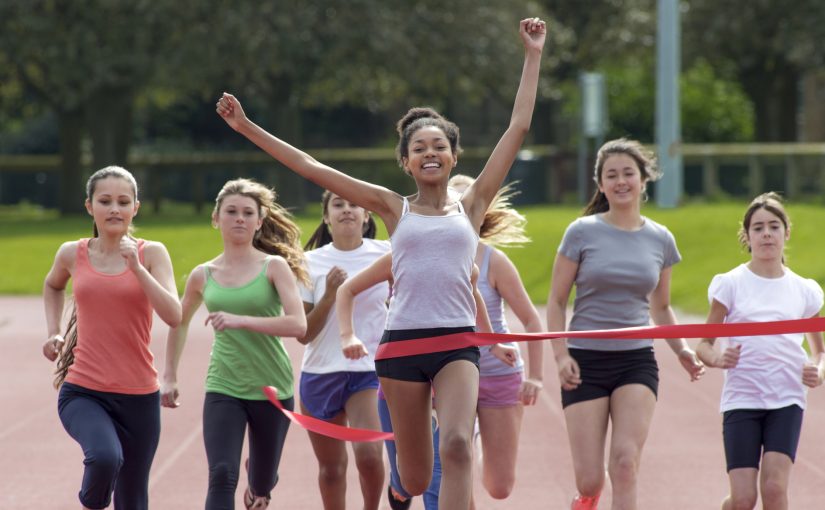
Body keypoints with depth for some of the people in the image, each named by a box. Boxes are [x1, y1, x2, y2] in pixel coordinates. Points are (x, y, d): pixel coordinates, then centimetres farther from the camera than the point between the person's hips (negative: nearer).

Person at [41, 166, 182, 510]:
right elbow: (53, 286, 27)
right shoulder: (72, 254, 3)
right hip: (82, 393, -1)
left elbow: (173, 316, -14)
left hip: (139, 397, 1)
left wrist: (136, 267, -21)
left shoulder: (151, 253, -1)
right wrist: (53, 332, 14)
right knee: (105, 456, -33)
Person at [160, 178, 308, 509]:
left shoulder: (274, 267, -5)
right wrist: (169, 376, 20)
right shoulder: (203, 276, 4)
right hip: (223, 390, 1)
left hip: (272, 391, -1)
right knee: (221, 477, -19)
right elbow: (179, 323, 22)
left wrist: (241, 320, -27)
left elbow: (298, 324, -18)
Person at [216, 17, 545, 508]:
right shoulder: (394, 208, 10)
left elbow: (519, 128, 8)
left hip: (457, 343, -1)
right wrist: (247, 128, 8)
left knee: (457, 446, -25)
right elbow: (310, 167, 9)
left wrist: (533, 56, 8)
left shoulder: (471, 206, 9)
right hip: (403, 342, 1)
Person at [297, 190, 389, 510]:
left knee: (369, 454, -21)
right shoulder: (311, 263, 1)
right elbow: (304, 334, -2)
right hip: (320, 374, 2)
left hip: (369, 371, -2)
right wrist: (329, 295, -13)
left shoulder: (386, 255, -1)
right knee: (331, 468, 9)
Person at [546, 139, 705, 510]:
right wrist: (561, 354, -11)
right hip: (586, 361, -2)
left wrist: (681, 348, 4)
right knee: (590, 480, -4)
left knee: (625, 462, -17)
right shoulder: (582, 233, -1)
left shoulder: (660, 240, 7)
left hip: (637, 361, 2)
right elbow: (557, 301, 2)